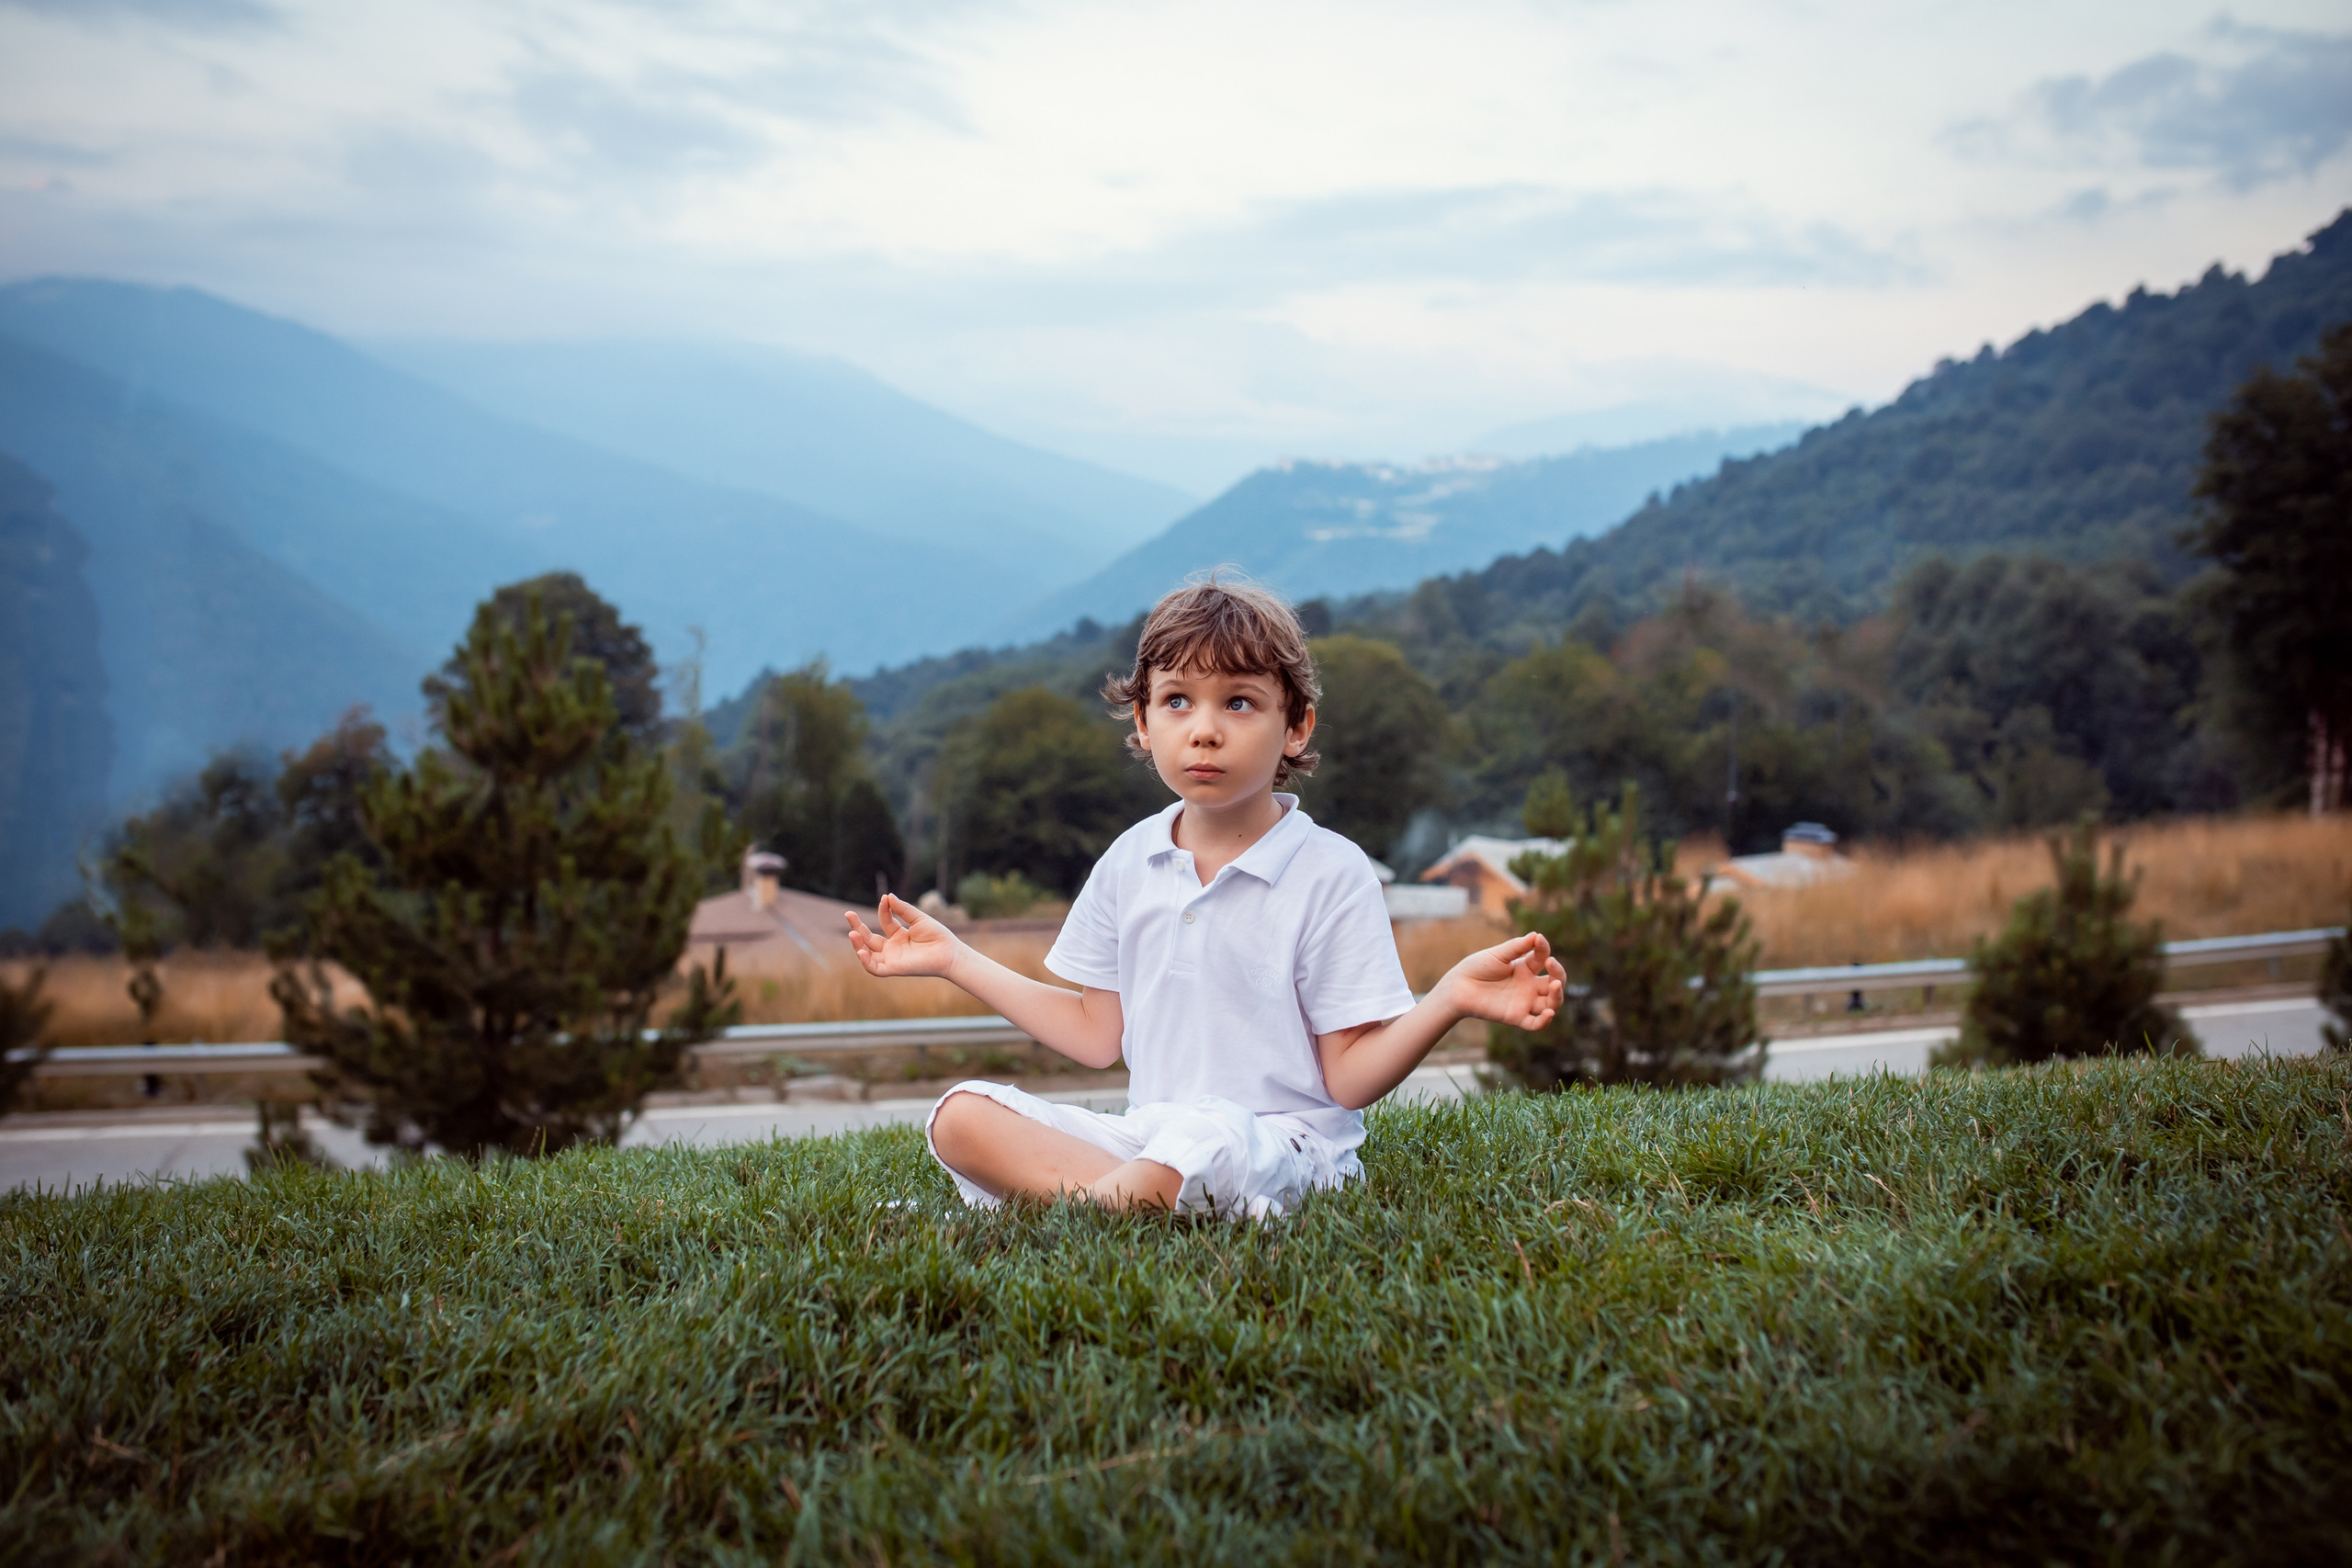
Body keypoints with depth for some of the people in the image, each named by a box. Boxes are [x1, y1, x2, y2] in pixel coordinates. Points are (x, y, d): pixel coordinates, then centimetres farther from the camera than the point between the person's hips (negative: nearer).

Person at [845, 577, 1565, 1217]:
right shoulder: (1128, 863, 10)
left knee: (1209, 1141, -41)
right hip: (1149, 1133, 6)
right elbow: (1098, 1035, 18)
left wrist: (1451, 997, -25)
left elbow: (1350, 1079, -7)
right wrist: (958, 960, 19)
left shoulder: (1330, 873, -7)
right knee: (960, 1115, -15)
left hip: (1279, 1141, -6)